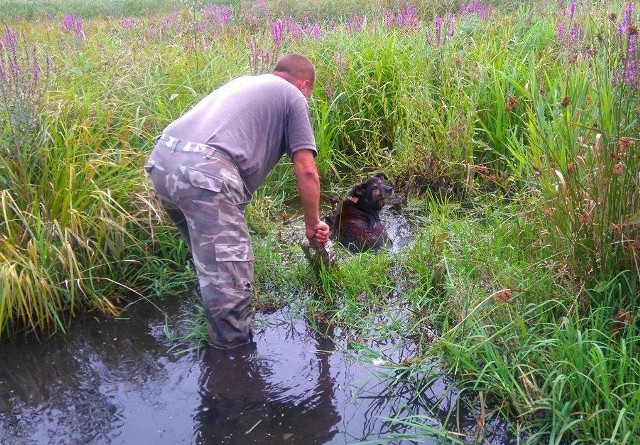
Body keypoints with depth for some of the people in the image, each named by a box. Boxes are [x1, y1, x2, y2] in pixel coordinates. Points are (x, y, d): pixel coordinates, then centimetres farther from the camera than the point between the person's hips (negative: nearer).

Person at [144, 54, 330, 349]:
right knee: (229, 277, 0)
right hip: (204, 172, -9)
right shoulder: (293, 97, 15)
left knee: (209, 258, 26)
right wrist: (312, 225, 19)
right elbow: (306, 172, 7)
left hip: (161, 159, 9)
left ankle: (223, 337, 42)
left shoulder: (243, 82, 35)